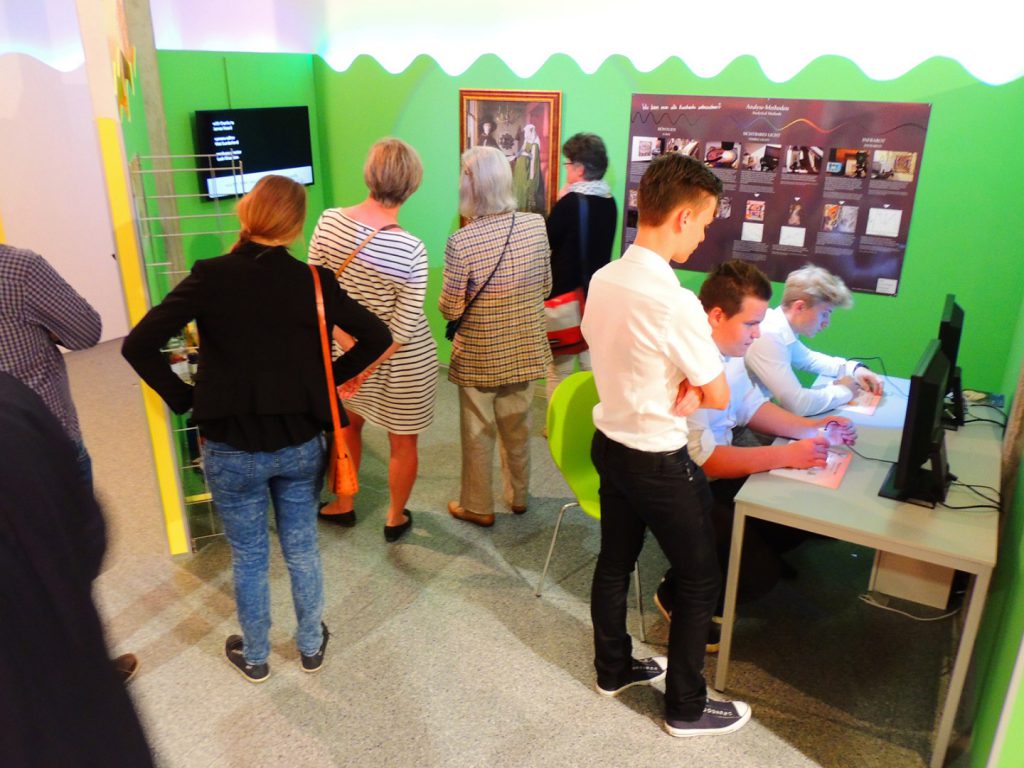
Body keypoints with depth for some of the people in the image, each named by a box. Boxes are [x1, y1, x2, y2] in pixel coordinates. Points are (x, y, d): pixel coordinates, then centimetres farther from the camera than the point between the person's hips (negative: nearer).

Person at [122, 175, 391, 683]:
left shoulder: (211, 277, -14)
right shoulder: (313, 281, -9)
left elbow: (138, 345, -17)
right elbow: (377, 337, -5)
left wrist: (184, 398, -4)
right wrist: (328, 381, 2)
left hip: (232, 449, -1)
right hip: (301, 444, 2)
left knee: (248, 558, 17)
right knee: (302, 550, 20)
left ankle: (254, 658, 38)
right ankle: (311, 646, 38)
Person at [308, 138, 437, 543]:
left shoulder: (329, 220, -13)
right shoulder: (410, 249, -25)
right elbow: (405, 325, -22)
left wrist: (351, 345, -2)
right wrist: (370, 366, -12)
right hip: (403, 359, -4)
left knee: (347, 424, 28)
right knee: (402, 442, 17)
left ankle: (343, 505, 46)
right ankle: (395, 519, 37)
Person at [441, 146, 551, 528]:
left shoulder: (461, 242, -23)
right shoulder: (536, 225, -10)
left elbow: (450, 309, -15)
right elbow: (546, 286, 2)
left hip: (479, 356, -4)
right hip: (524, 350, 4)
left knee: (478, 433, 14)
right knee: (517, 427, 22)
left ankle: (477, 506, 30)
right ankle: (518, 495, 40)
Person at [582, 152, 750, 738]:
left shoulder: (602, 280, -3)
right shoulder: (676, 302, -28)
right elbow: (719, 397, -18)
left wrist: (674, 386, -4)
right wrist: (692, 390, 1)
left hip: (609, 444, 8)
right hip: (659, 464, -8)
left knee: (614, 563, 22)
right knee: (700, 582, 12)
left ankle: (614, 670, 43)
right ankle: (686, 708, 28)